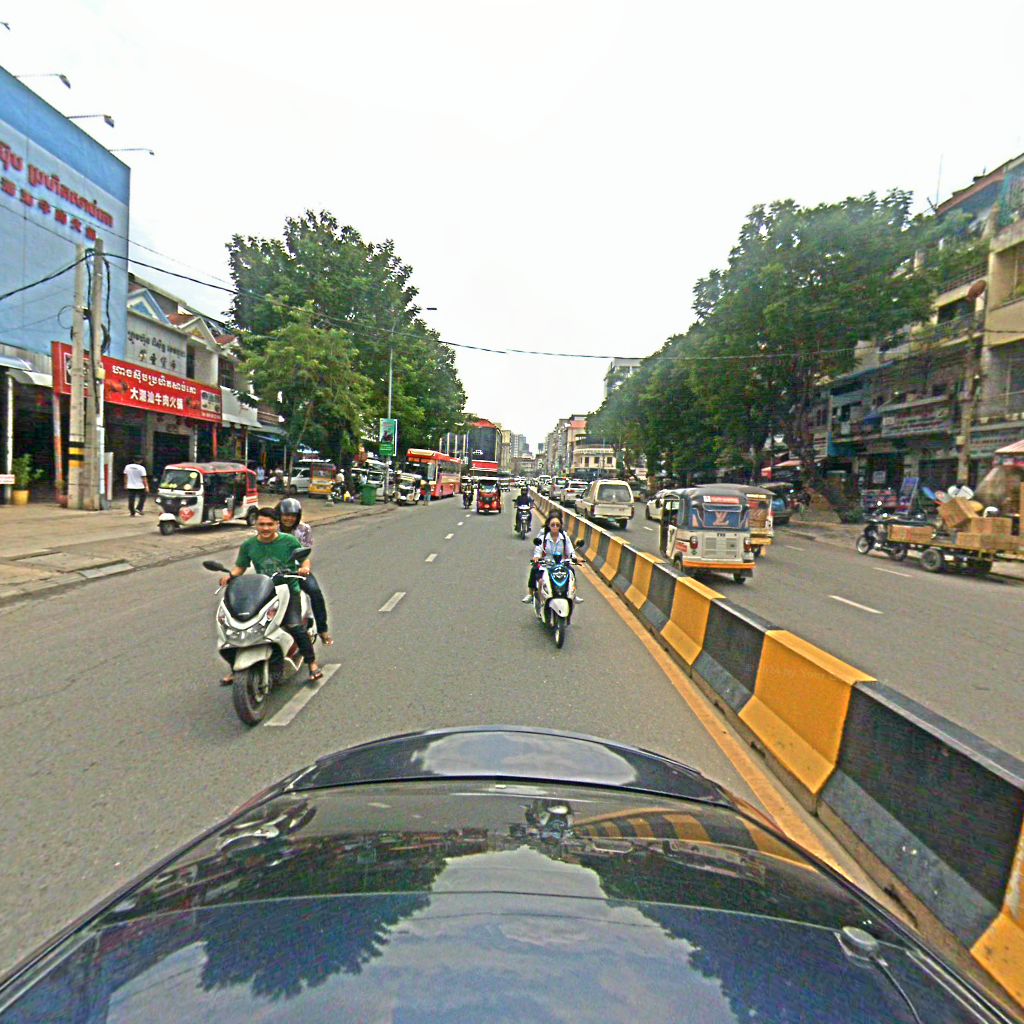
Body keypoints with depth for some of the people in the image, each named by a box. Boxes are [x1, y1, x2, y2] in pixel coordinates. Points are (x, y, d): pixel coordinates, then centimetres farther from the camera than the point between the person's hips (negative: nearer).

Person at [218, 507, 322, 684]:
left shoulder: (289, 541, -5)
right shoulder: (248, 545, 3)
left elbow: (304, 558, 3)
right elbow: (240, 567, 10)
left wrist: (304, 568, -20)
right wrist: (230, 576, -11)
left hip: (289, 589, -3)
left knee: (295, 626, -20)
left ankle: (312, 662, -1)